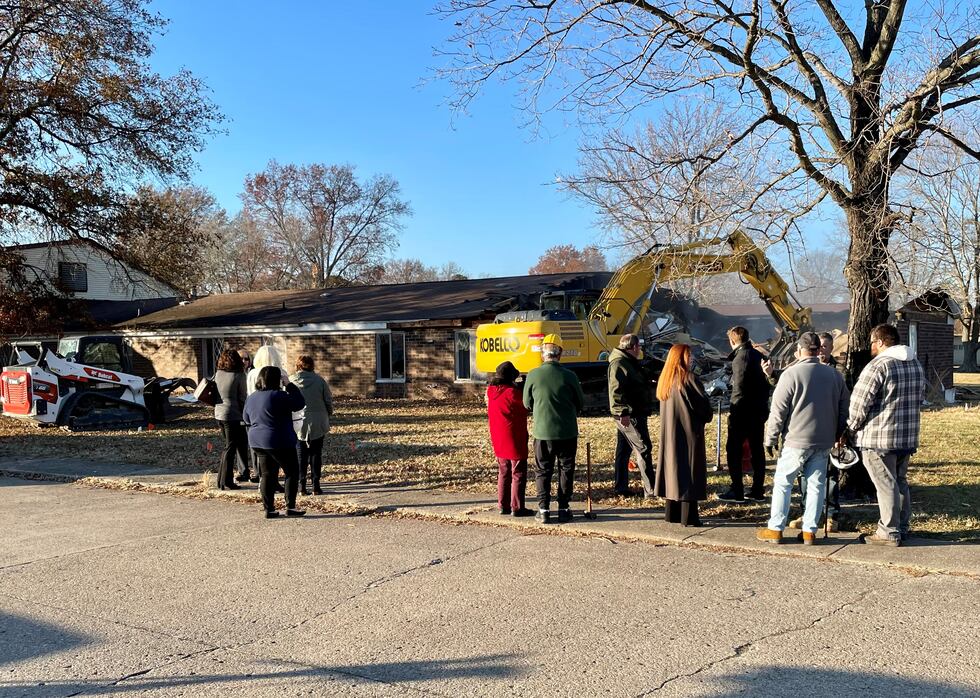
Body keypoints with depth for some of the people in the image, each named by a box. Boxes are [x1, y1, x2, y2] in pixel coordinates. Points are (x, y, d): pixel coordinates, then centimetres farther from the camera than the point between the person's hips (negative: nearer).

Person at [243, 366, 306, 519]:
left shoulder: (251, 398, 6)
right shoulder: (278, 396, -19)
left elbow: (247, 419, 17)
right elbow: (299, 403, -12)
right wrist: (289, 385, -6)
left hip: (258, 443, 7)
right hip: (280, 443, -7)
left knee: (267, 475, 12)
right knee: (292, 472, 6)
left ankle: (269, 509, 11)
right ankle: (290, 507, 5)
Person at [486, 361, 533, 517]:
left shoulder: (490, 391, 3)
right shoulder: (512, 392, -19)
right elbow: (526, 406, -8)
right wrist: (521, 389, 6)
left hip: (498, 440, 7)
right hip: (514, 439, -7)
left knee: (503, 473, 17)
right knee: (518, 473, 1)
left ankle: (503, 505, 21)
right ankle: (517, 507, 3)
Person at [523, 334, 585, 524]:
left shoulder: (533, 375, -8)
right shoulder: (569, 376, -9)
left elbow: (527, 404, 3)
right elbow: (581, 403, 3)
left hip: (542, 431, 0)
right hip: (567, 431, 0)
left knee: (542, 470, 11)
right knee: (566, 469, 12)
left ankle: (543, 509, 6)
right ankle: (563, 508, 13)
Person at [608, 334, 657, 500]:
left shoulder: (629, 362, 19)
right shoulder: (619, 363, -16)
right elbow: (616, 391, -25)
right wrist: (623, 412, -30)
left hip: (632, 415, 11)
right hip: (629, 416, -11)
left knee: (623, 451, 13)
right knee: (643, 449, -9)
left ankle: (621, 488, 20)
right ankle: (650, 491, -8)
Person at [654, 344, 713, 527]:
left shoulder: (665, 379, 8)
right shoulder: (689, 378, -14)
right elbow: (703, 404, -10)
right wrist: (706, 417, 10)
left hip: (669, 434, 7)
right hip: (689, 432, -7)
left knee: (673, 467, 12)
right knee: (690, 471, -1)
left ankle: (672, 513, 17)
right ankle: (689, 516, 0)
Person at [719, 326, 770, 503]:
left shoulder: (740, 356, -15)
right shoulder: (757, 355, 10)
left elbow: (739, 385, -20)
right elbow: (765, 382, 13)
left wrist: (733, 408, -14)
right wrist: (763, 404, 18)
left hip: (743, 411, -8)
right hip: (759, 409, 8)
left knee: (733, 449, 0)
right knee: (757, 449, 13)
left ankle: (737, 491, 0)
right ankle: (758, 491, 18)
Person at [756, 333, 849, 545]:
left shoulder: (791, 374, -10)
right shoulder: (834, 375, 7)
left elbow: (778, 411, -10)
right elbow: (844, 408, 13)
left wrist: (770, 439, -1)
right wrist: (837, 434, 22)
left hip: (796, 441, -5)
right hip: (824, 442, 5)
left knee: (782, 483, 5)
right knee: (816, 485, 9)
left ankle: (775, 529, 8)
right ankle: (809, 531, 12)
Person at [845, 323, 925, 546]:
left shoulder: (878, 365, -16)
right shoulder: (916, 365, 12)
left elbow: (859, 402, -16)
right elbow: (920, 397, 20)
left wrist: (850, 429, -4)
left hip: (878, 438, -8)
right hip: (908, 436, 8)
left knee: (886, 484, -3)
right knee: (900, 482, 18)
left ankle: (889, 533, 2)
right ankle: (902, 528, 26)